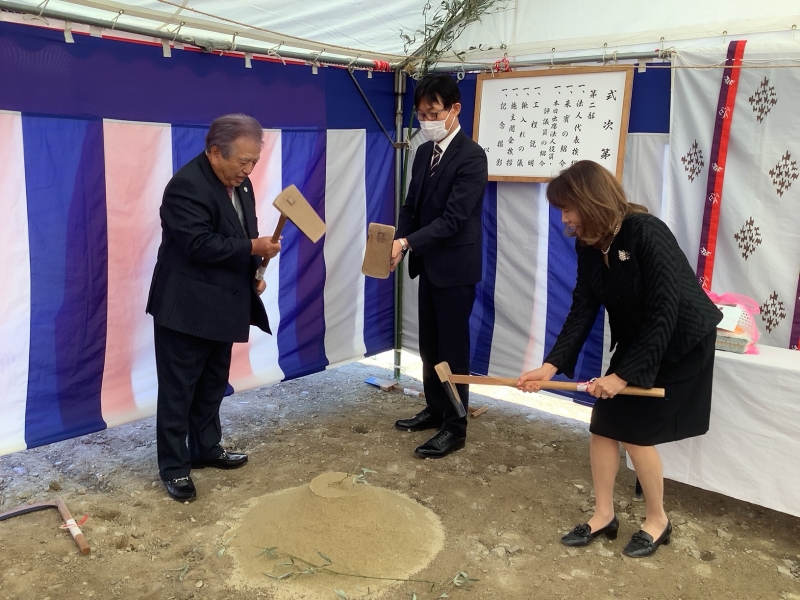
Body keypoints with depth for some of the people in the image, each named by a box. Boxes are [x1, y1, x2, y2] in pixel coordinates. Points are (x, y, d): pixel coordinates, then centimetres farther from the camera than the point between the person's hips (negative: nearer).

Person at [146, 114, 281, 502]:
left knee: (213, 384, 19)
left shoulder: (239, 183, 8)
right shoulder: (186, 185, -20)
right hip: (185, 308, -9)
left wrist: (253, 273, 2)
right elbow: (200, 245, -27)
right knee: (178, 390, 3)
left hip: (220, 305, 9)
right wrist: (253, 248, -22)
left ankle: (206, 449, 34)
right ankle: (173, 466, 15)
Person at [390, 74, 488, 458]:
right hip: (429, 264, 8)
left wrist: (406, 243, -30)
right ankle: (435, 410, 33)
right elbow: (411, 206, 10)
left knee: (452, 349, 1)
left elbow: (454, 218, -23)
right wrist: (397, 246, -6)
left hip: (455, 266, -8)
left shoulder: (472, 156, -16)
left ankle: (455, 427, 14)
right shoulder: (424, 152, 9)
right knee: (429, 346, 16)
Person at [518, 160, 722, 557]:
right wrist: (552, 365, -17)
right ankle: (604, 515, 21)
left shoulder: (646, 233, -28)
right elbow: (582, 310, -7)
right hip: (635, 342, 7)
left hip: (680, 342, -7)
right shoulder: (589, 245, -6)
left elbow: (663, 316, -28)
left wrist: (624, 374, -28)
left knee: (635, 431, -5)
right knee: (603, 424, 4)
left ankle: (657, 521, 19)